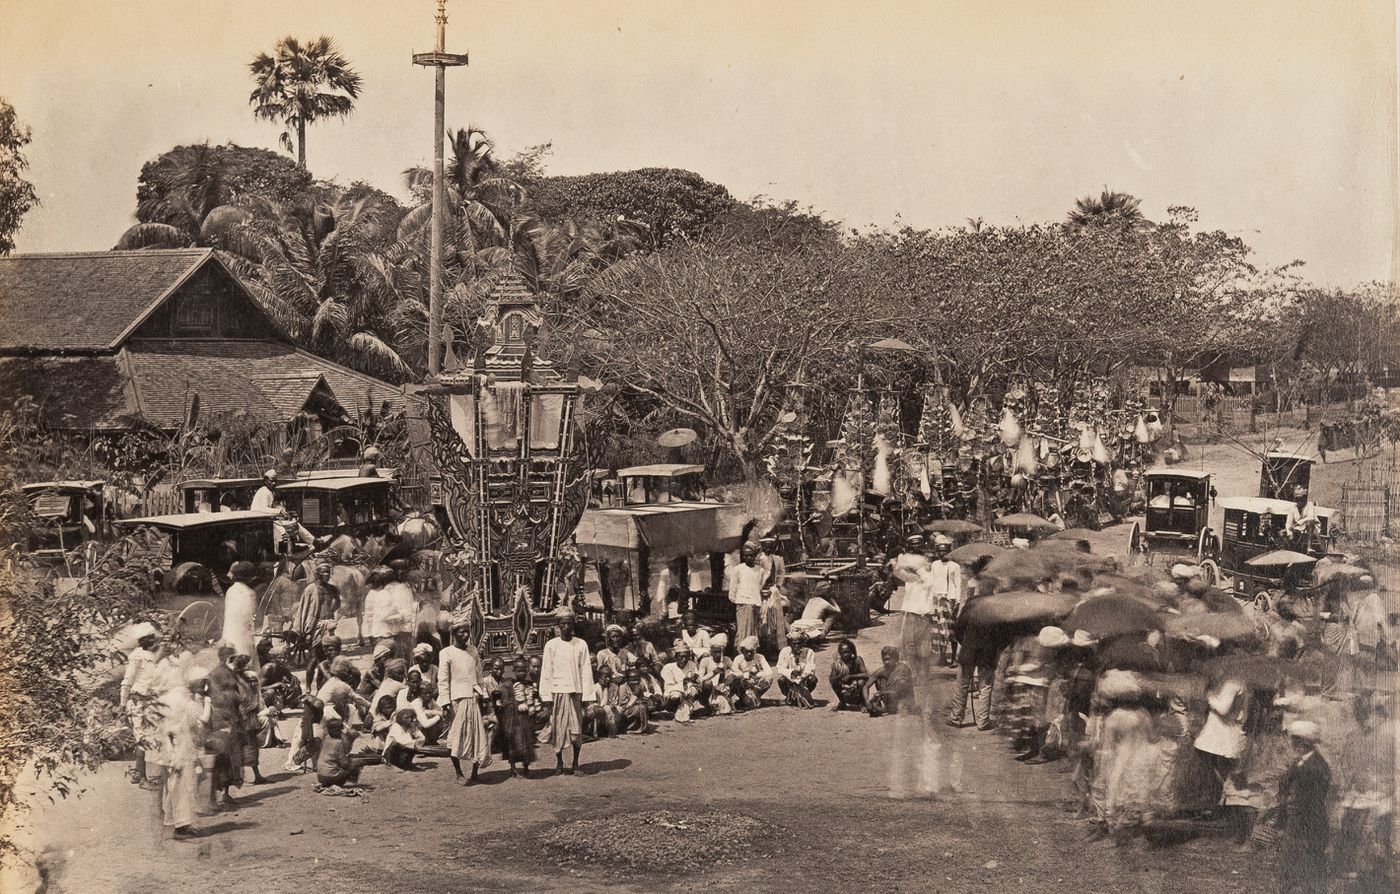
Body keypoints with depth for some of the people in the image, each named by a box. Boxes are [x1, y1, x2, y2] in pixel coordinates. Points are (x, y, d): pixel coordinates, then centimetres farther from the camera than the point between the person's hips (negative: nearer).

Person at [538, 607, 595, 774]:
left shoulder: (581, 645, 4)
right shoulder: (551, 645, 2)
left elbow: (586, 671, 4)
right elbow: (546, 672, 2)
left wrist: (586, 695, -1)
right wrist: (547, 696, -3)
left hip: (576, 691, 1)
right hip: (558, 691, -1)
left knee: (577, 729, 1)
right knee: (558, 728, 1)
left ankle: (575, 763, 11)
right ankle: (559, 762, 13)